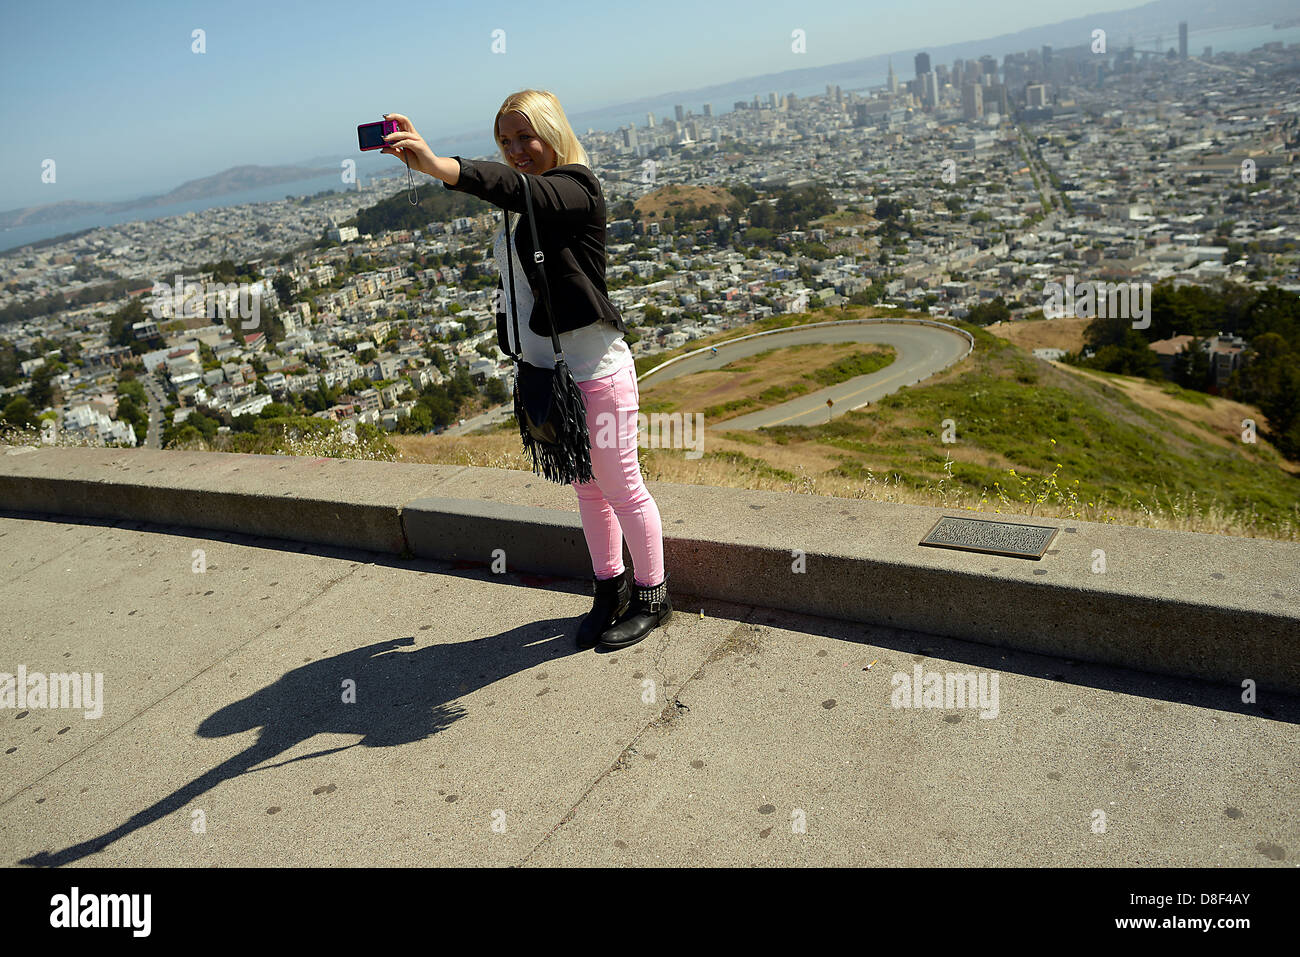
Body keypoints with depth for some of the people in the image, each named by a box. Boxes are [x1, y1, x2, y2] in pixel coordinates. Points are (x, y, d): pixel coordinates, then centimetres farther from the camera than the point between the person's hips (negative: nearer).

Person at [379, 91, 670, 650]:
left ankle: (652, 598, 22)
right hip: (545, 371, 8)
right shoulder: (520, 208, 11)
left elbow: (517, 187, -35)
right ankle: (609, 589, 33)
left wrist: (435, 164, -49)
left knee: (621, 487, 4)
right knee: (585, 488, 18)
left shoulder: (576, 190, -13)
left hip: (596, 370, -8)